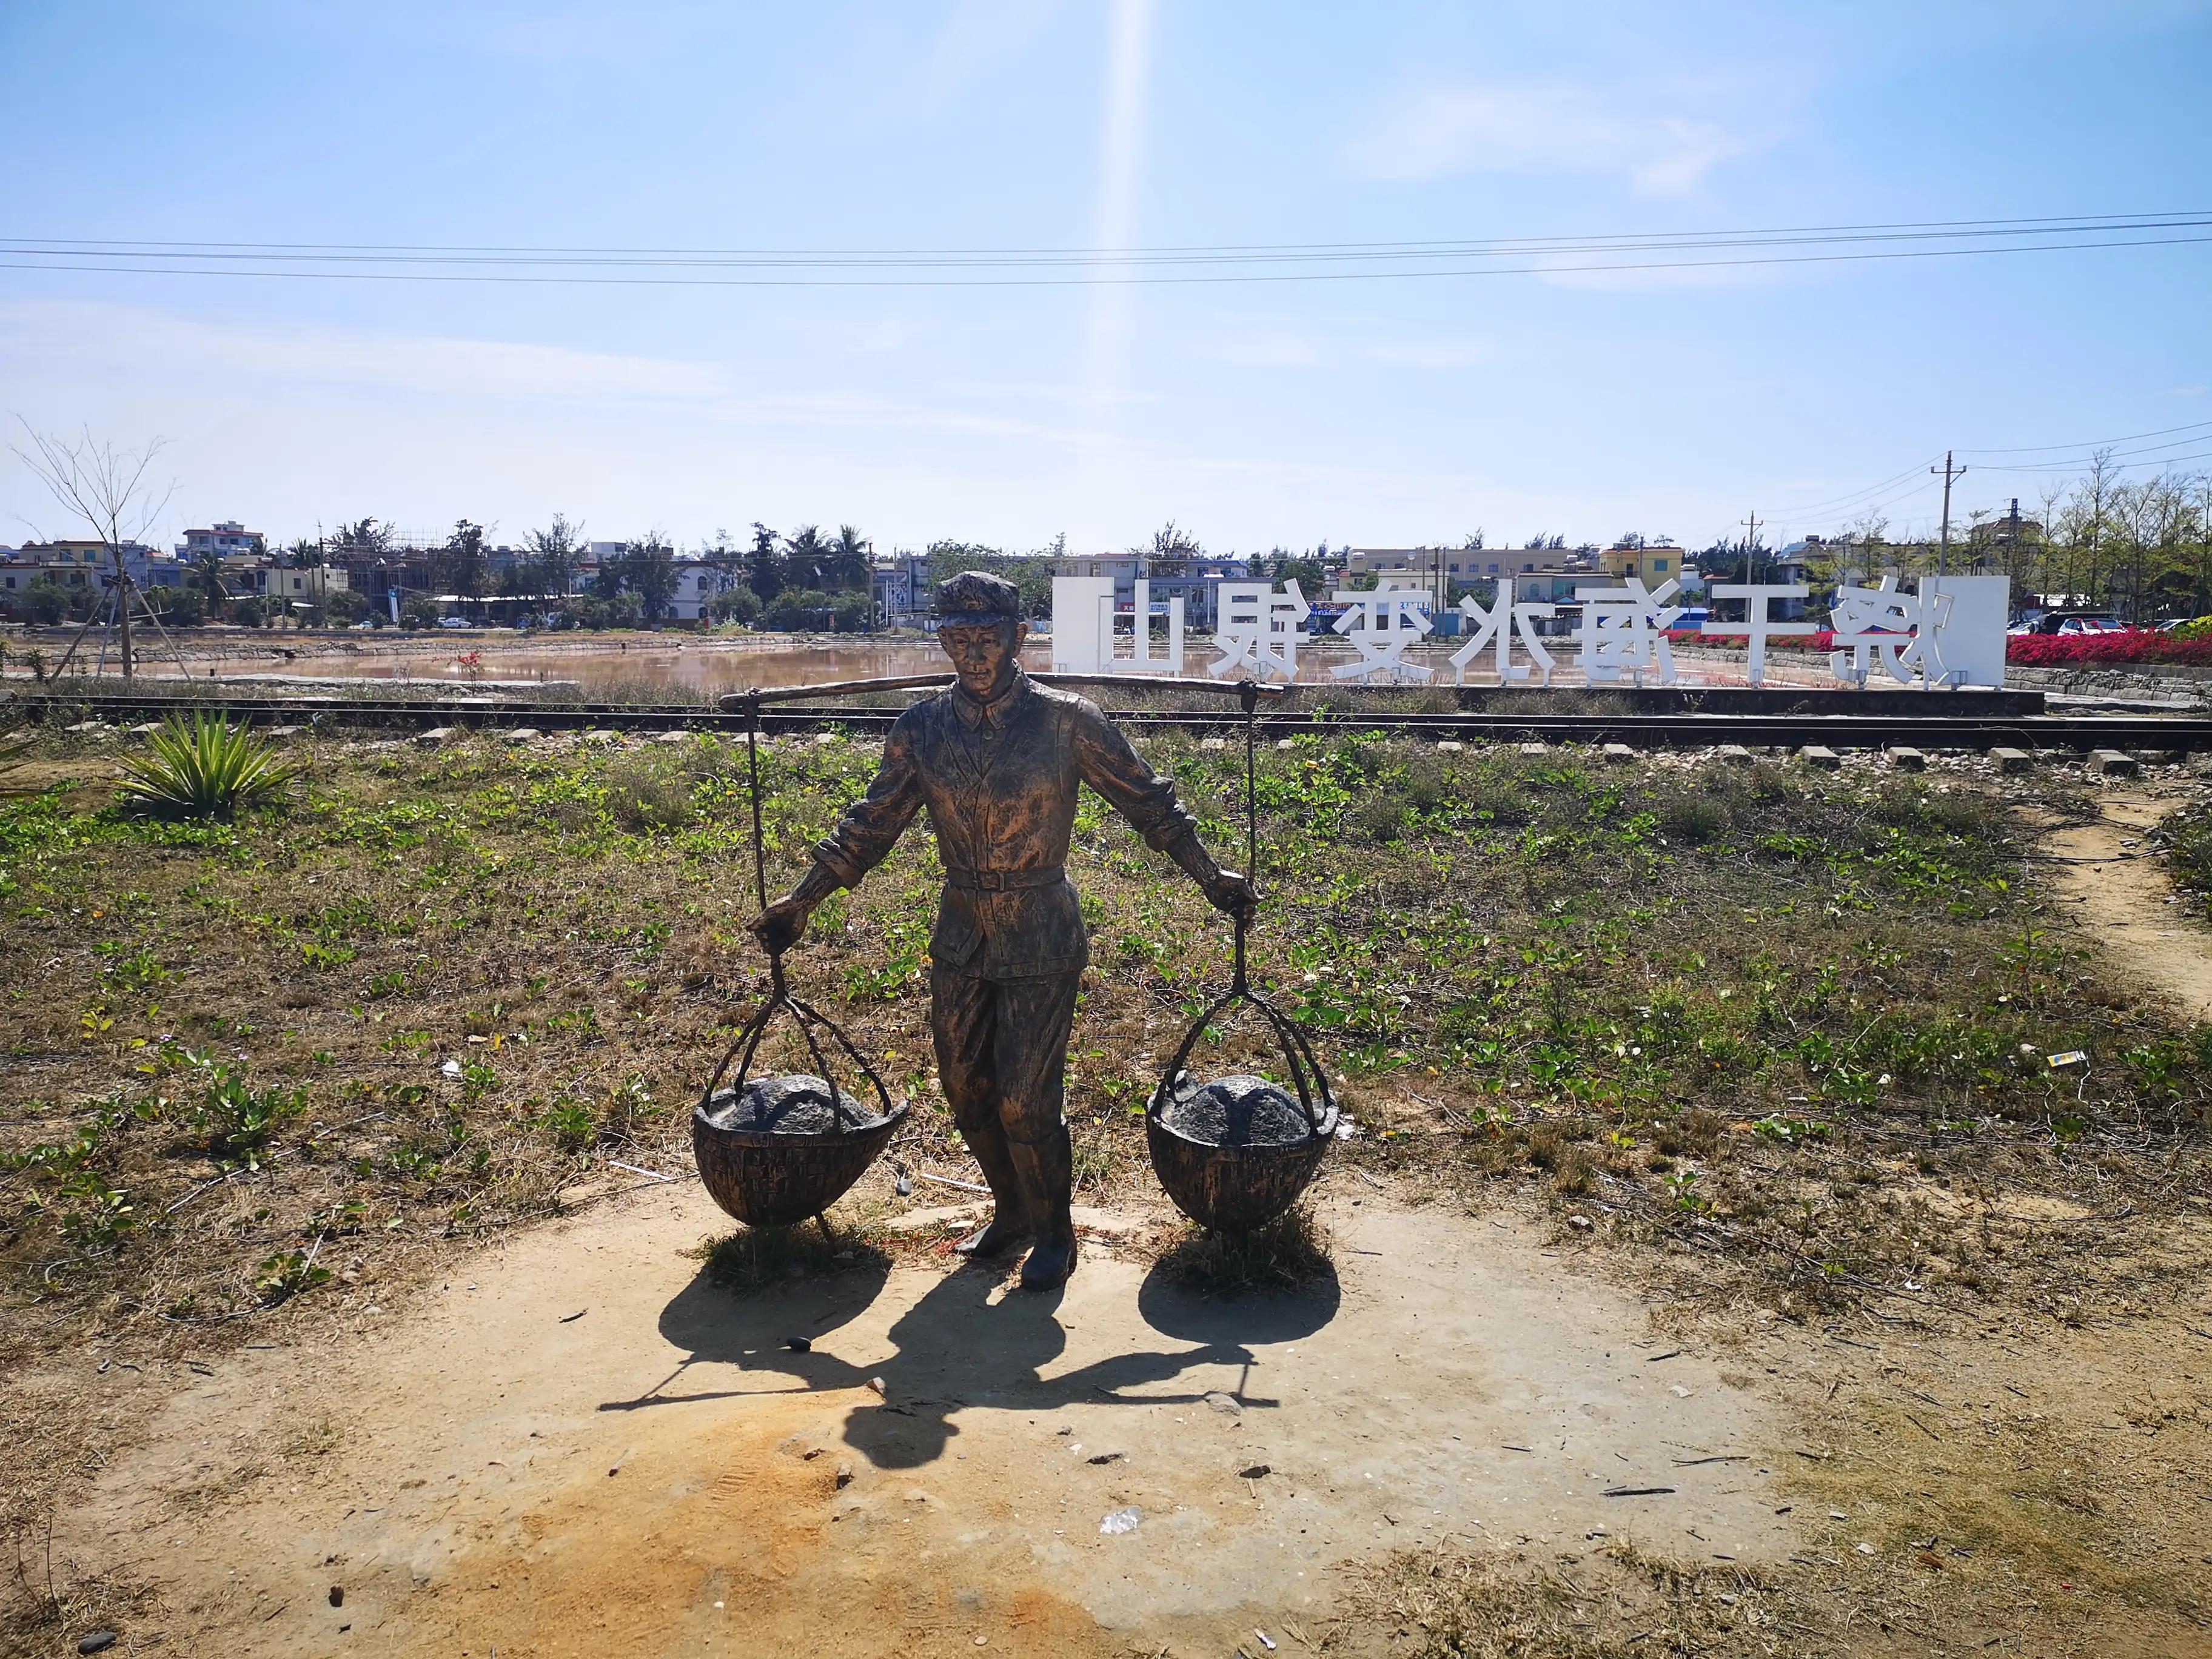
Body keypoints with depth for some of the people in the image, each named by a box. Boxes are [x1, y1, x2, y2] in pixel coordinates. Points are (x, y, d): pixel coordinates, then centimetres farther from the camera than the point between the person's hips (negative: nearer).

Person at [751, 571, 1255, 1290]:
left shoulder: (1067, 721, -12)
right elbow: (872, 822, 7)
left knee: (1025, 1099, -4)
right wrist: (804, 898, 5)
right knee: (965, 1087, 12)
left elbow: (1146, 799, -2)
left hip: (1041, 940, -4)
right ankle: (1011, 1210, 36)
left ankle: (1054, 1235, 20)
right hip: (960, 935, 4)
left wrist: (1209, 873, 0)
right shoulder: (922, 729, -3)